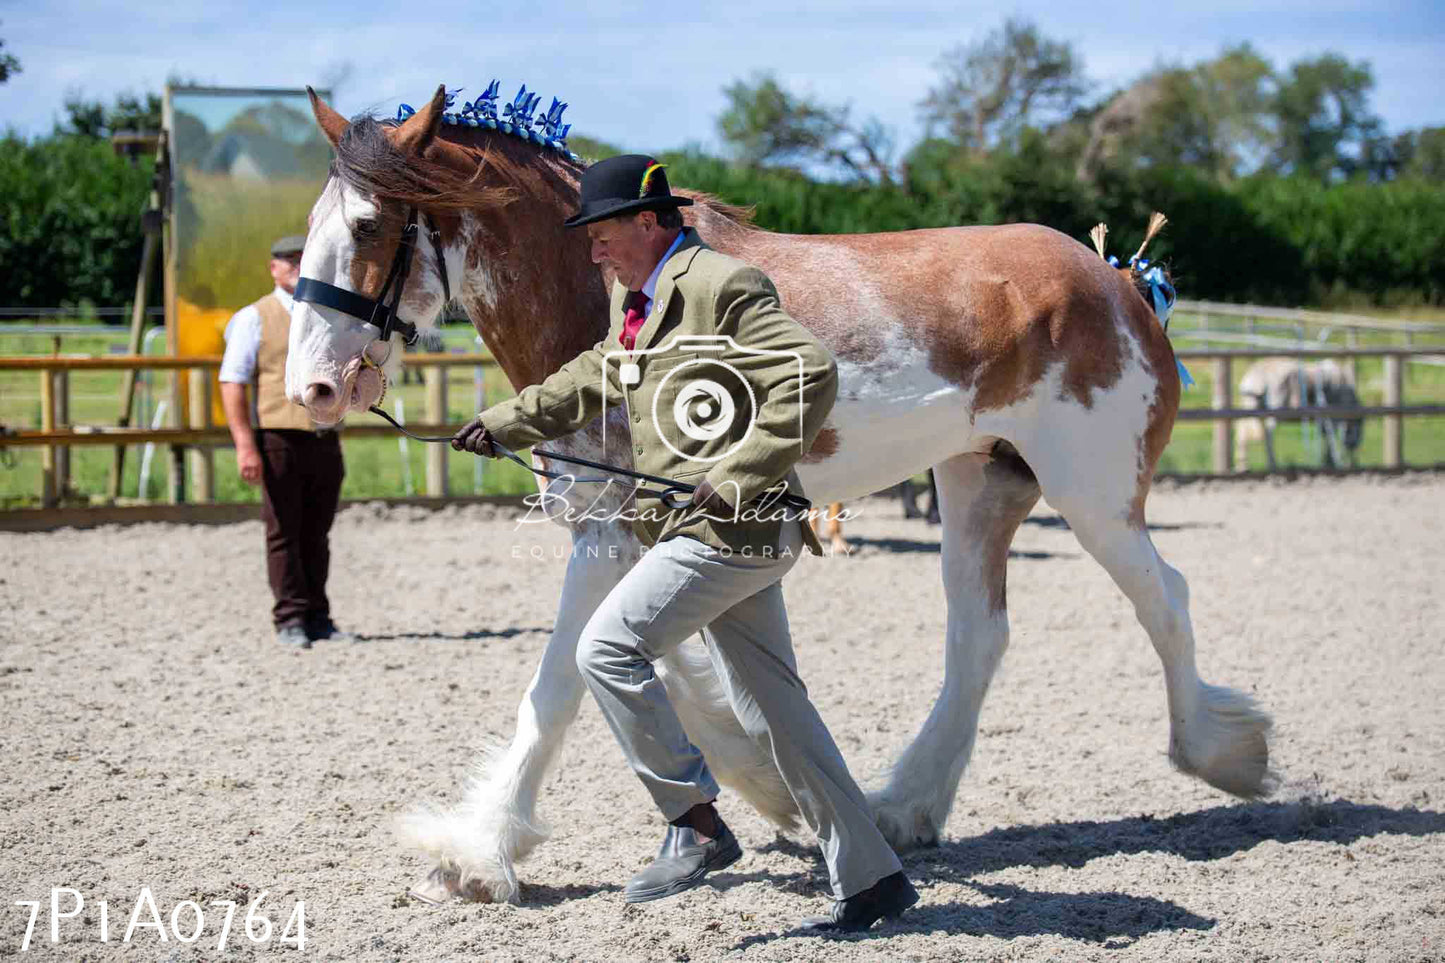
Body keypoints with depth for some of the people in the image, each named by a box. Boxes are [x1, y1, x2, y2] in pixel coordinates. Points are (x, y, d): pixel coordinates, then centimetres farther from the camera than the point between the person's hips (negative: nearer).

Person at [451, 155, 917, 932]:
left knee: (607, 648, -14)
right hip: (708, 532, 10)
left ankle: (696, 824, -6)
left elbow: (811, 373, -22)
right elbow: (596, 378, 32)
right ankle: (871, 879, 15)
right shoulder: (633, 299, 17)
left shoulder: (723, 286, -13)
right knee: (772, 708, 10)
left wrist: (741, 475, -23)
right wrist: (504, 424, 25)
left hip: (733, 528, -10)